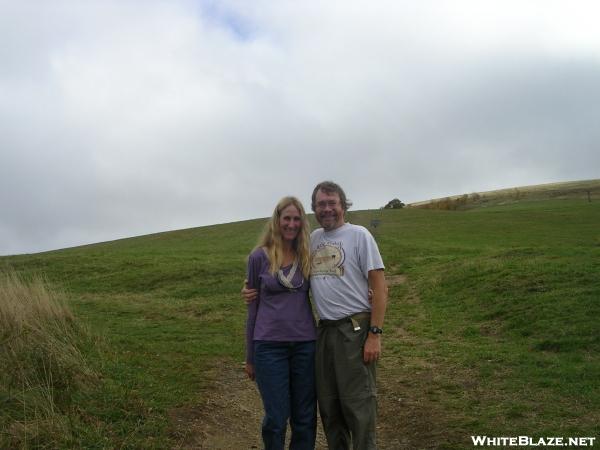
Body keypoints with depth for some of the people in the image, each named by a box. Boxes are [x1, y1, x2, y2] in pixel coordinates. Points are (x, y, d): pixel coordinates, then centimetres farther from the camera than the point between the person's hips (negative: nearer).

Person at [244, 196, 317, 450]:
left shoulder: (307, 255, 4)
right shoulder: (259, 257, -1)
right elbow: (253, 306, 4)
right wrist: (249, 356, 7)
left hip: (305, 344, 2)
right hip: (269, 345, -2)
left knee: (305, 417, 9)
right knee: (276, 418, 3)